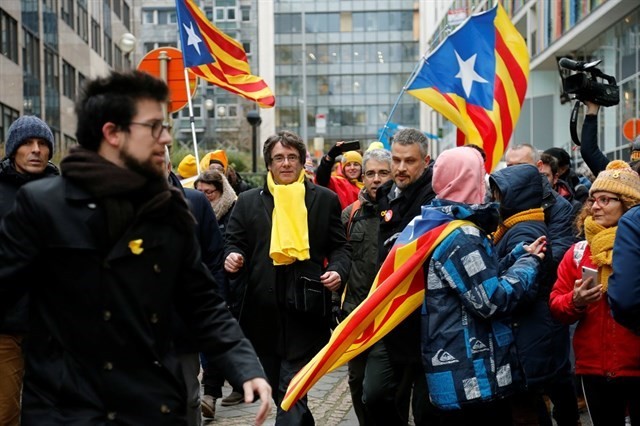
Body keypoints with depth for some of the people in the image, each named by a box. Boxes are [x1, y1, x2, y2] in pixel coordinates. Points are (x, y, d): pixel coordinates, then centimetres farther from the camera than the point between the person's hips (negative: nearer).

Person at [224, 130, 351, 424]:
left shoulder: (324, 199, 7)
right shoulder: (248, 201, 10)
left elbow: (340, 246, 9)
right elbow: (234, 242, 12)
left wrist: (338, 270, -11)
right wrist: (232, 256, -12)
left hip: (305, 310, -3)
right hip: (262, 311, 3)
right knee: (278, 389, 14)